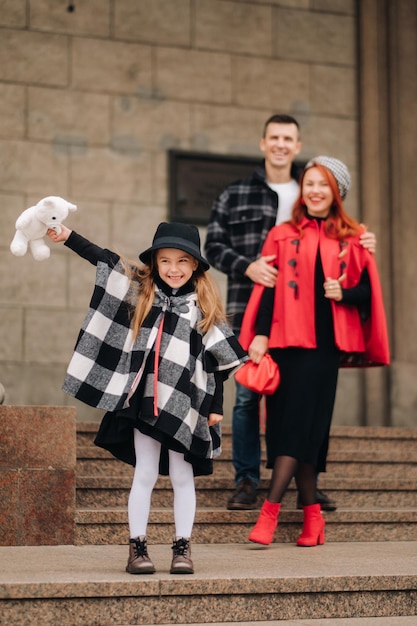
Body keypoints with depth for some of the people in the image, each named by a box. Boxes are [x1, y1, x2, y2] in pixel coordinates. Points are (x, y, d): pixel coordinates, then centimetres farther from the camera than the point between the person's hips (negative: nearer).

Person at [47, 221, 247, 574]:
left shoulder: (204, 307, 2)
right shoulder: (141, 291, 6)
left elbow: (219, 360, 4)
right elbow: (104, 260, 4)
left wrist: (216, 406, 2)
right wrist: (68, 236, -4)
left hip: (185, 405, -1)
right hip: (146, 400, 1)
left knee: (182, 476, 6)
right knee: (145, 474, 5)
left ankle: (183, 546, 14)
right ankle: (137, 546, 10)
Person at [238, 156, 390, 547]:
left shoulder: (352, 240, 9)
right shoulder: (282, 236, 11)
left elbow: (368, 291, 8)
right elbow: (266, 290, 5)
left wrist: (344, 293, -13)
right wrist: (259, 335, -5)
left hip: (324, 342, -1)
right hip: (287, 339, 1)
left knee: (300, 422, -9)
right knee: (290, 425, 0)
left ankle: (270, 510, -12)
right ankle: (311, 515, 8)